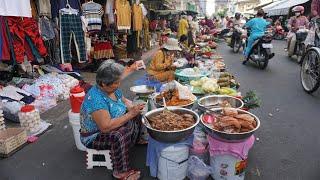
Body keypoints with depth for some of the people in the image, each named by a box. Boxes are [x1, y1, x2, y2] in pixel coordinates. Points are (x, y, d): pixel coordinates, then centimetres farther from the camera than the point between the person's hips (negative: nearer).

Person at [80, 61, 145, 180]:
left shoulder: (113, 89, -7)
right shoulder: (96, 98, -33)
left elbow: (125, 101, 9)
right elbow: (106, 127, -37)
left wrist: (132, 108, -13)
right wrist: (130, 114, -34)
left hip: (112, 126, 9)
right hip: (94, 136, -9)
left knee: (136, 117, 3)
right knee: (119, 136, -34)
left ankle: (127, 149, 17)